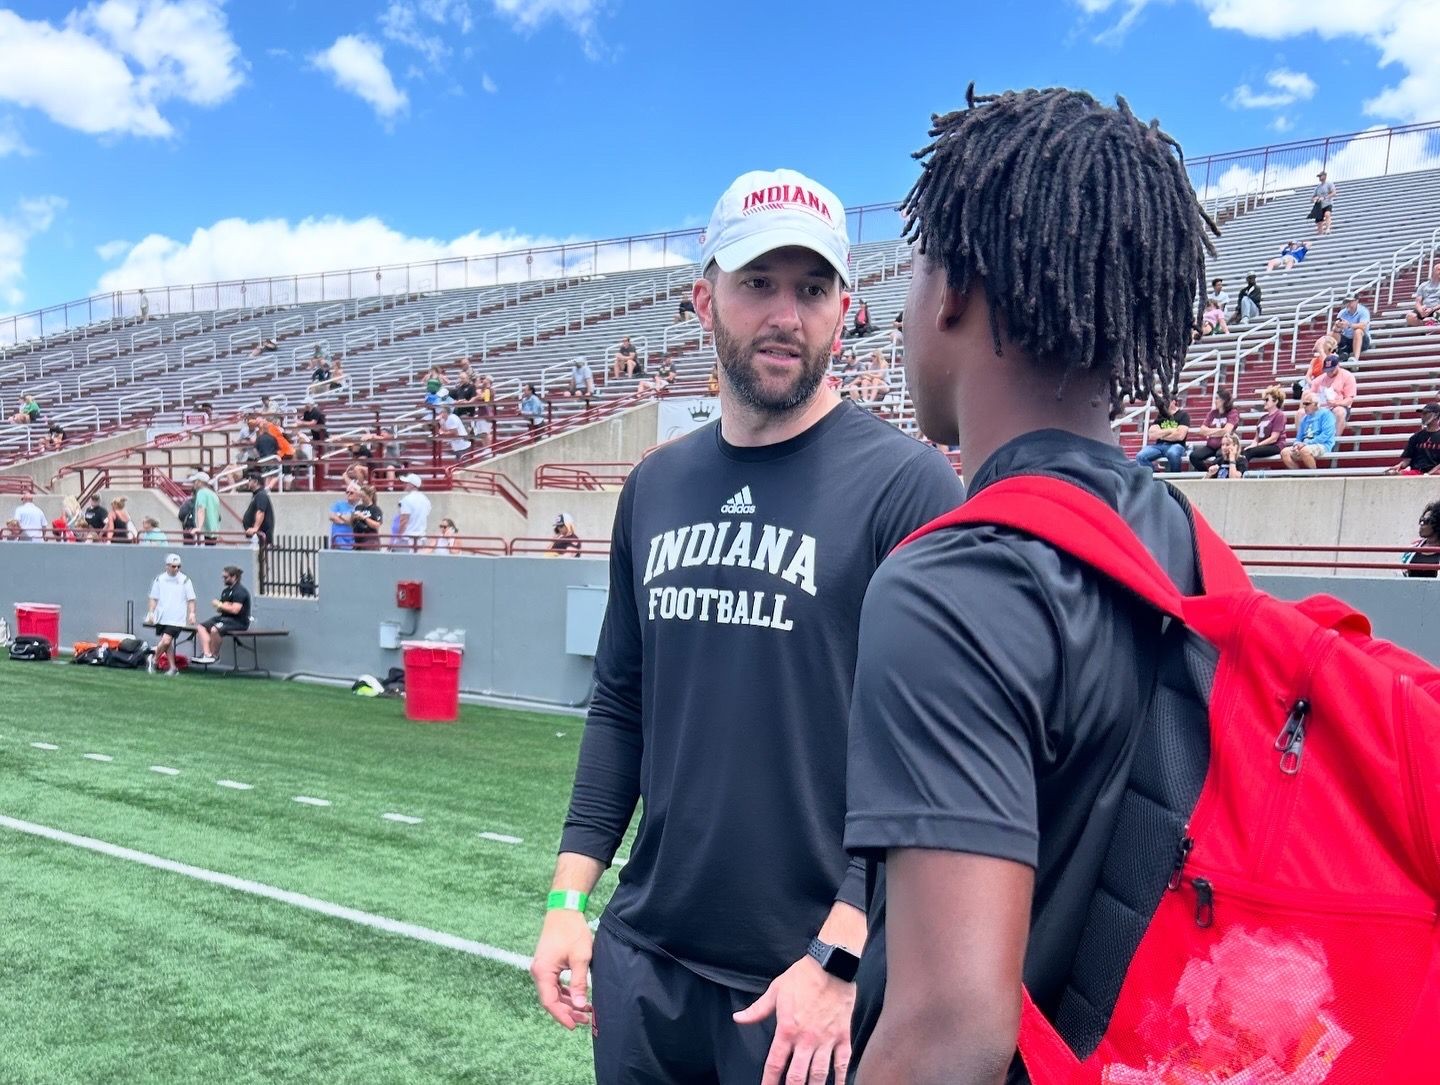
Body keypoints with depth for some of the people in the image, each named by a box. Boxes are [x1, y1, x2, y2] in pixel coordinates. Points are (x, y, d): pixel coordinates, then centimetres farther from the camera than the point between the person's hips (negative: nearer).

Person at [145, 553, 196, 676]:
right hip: (161, 618, 3)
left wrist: (192, 613, -10)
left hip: (176, 619, -3)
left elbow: (191, 599, 1)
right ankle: (172, 667, 19)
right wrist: (151, 612, 2)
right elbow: (153, 598, 12)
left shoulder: (185, 580, 0)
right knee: (167, 642, 9)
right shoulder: (159, 579, 6)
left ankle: (153, 659, 9)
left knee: (166, 641, -15)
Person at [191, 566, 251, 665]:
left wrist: (220, 605, -9)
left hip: (238, 621, -10)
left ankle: (215, 656, -14)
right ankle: (206, 653, -16)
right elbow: (219, 610, 19)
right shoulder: (226, 591, 19)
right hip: (224, 618, 10)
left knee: (214, 629, -33)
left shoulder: (240, 591, -12)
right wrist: (224, 606, -5)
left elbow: (235, 610, -22)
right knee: (200, 627, -2)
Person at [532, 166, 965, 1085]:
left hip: (810, 979, -5)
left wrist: (841, 957, -16)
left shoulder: (906, 484, -11)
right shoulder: (655, 486, 6)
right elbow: (622, 705, 11)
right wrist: (572, 893, 8)